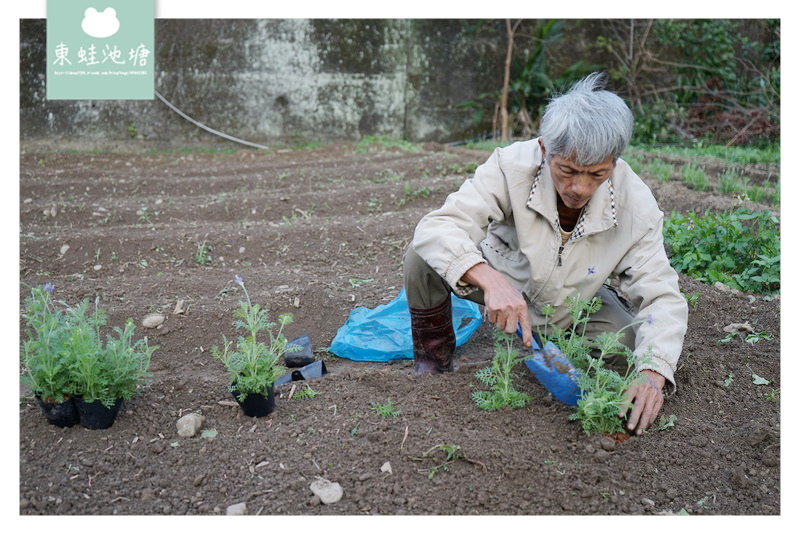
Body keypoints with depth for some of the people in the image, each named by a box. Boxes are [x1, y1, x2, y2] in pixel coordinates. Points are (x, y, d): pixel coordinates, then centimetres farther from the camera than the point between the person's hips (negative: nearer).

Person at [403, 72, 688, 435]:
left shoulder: (636, 205, -27)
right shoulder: (513, 165, -32)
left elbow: (661, 296, -24)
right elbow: (437, 227, -39)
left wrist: (653, 374, -42)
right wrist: (490, 280, -57)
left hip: (570, 304, 2)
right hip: (500, 280, -2)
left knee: (633, 343, -23)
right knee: (422, 258, -28)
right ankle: (434, 357, 0)